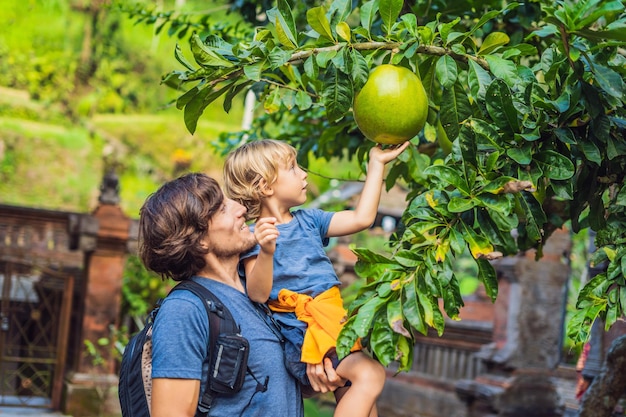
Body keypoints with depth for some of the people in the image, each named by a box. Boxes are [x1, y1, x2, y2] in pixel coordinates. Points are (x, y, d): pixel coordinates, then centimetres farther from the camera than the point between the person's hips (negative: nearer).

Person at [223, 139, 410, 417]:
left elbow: (361, 218, 12)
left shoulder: (308, 220, 13)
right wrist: (265, 252, -37)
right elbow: (257, 294, -19)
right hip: (303, 333, -8)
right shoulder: (255, 236, -9)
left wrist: (377, 163, 14)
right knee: (369, 374, -25)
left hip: (333, 325, 9)